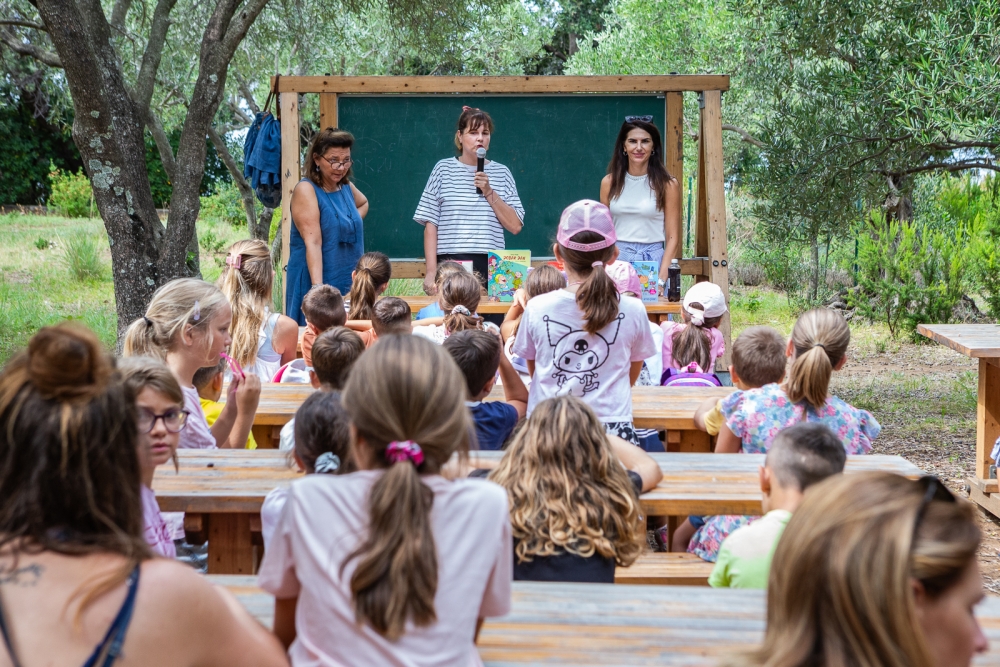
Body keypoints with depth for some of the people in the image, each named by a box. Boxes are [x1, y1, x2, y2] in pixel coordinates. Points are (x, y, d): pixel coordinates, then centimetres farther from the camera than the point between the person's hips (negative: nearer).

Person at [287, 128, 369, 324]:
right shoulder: (306, 190, -12)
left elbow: (363, 203, 34)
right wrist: (318, 286, -30)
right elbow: (312, 242, -22)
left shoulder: (347, 187, 9)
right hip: (316, 280, -7)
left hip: (349, 282, 7)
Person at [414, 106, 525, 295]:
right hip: (451, 265, -1)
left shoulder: (501, 173, 10)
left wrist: (489, 193, -6)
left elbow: (515, 226, 4)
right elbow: (430, 225, 2)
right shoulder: (444, 169, 5)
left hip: (491, 266, 1)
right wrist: (431, 271, -5)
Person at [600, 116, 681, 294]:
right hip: (617, 259, 2)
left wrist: (661, 280, -13)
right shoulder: (609, 182, 5)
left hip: (653, 259, -2)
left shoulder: (667, 185, -2)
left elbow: (672, 237, -3)